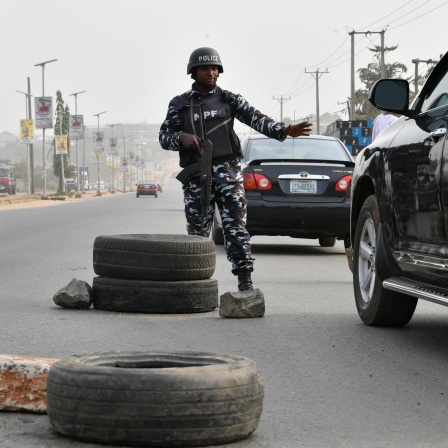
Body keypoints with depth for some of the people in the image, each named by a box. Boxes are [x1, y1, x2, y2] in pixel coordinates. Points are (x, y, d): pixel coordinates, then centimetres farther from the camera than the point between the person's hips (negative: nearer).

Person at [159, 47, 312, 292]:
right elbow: (164, 136, 10)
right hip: (195, 175, 1)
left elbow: (255, 118, -4)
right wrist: (181, 138, -13)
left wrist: (284, 130, -20)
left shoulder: (229, 99, 9)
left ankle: (245, 280, -12)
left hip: (227, 170, -1)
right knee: (197, 230, 4)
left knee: (235, 225, -9)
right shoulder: (179, 104, 10)